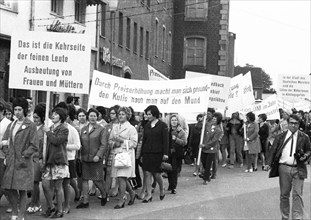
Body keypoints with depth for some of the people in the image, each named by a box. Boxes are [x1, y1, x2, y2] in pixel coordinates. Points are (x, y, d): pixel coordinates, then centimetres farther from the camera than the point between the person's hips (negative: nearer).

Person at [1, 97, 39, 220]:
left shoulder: (30, 126, -5)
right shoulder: (11, 125, 13)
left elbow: (34, 146, -8)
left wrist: (23, 156, -12)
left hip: (23, 162, -5)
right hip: (11, 162, 5)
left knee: (22, 190, -1)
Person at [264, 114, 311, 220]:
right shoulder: (280, 137, 7)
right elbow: (273, 150, 5)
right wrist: (268, 163, -7)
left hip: (298, 169, -1)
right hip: (284, 168, 1)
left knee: (297, 194, -7)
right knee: (284, 194, 9)